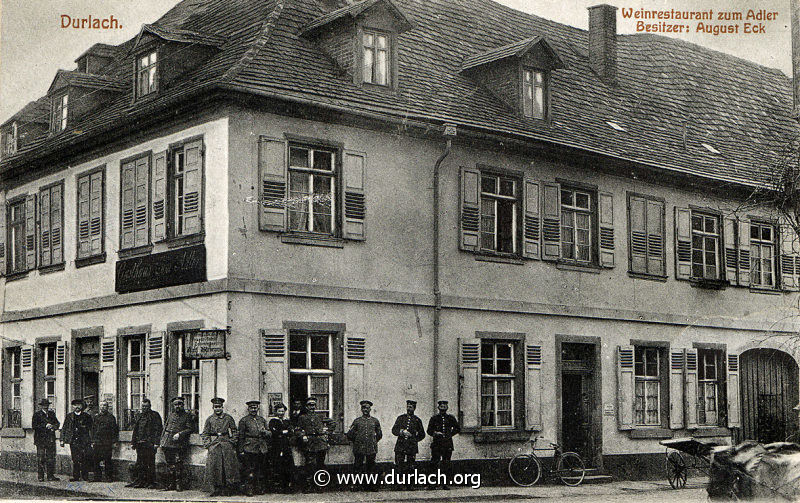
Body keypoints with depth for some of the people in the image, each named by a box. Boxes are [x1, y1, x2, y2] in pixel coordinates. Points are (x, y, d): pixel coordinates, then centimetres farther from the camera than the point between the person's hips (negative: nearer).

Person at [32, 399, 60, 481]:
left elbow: (57, 423, 15)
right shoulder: (37, 414, 0)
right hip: (40, 439, -4)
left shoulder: (51, 413, 15)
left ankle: (50, 475, 9)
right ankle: (41, 476, 2)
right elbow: (35, 426, -8)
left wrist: (53, 426, -7)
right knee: (40, 458, -3)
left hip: (51, 439, 4)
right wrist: (45, 426, -16)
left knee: (51, 457, 4)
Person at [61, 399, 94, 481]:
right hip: (73, 441, 2)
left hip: (84, 441, -2)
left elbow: (91, 430, 10)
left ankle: (85, 476, 0)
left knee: (84, 459, -7)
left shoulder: (86, 416, 9)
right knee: (75, 459, 1)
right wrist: (62, 440, 5)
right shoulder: (69, 416, 13)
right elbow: (64, 429, 14)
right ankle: (76, 476, 8)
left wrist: (91, 441, 4)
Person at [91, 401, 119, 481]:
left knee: (107, 460, -4)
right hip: (97, 443, 4)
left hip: (107, 443, -4)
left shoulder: (111, 417, 2)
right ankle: (97, 477, 11)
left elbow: (115, 430, 1)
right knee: (96, 460, 3)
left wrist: (113, 442, -5)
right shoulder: (96, 417, 15)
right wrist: (93, 441, 11)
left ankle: (109, 477, 2)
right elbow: (93, 430, 18)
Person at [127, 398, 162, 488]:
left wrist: (156, 443, -14)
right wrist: (133, 442, 15)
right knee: (140, 463, 7)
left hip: (150, 444, -6)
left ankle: (152, 482, -1)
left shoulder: (155, 415, -1)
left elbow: (158, 430, -6)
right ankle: (141, 481, 12)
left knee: (150, 464, -4)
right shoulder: (139, 416, 18)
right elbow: (135, 430, 22)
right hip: (140, 443, 6)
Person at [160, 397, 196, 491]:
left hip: (179, 444, -5)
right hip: (168, 443, 5)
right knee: (169, 464, 6)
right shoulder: (170, 415, 17)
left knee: (178, 464, -9)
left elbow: (191, 429, -4)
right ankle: (170, 485, 12)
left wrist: (179, 434, -14)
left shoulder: (187, 416, 3)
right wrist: (162, 441, 13)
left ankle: (179, 485, -3)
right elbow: (165, 428, 20)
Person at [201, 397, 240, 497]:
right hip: (214, 445, 0)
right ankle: (216, 490, -2)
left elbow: (234, 432, 12)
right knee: (214, 466, -6)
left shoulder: (228, 418, 9)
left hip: (227, 444, 0)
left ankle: (227, 490, -1)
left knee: (228, 465, -5)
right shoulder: (209, 419, 10)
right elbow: (205, 434, 12)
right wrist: (207, 444, 0)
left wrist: (233, 442, 1)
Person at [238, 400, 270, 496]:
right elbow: (241, 437, 1)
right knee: (249, 471, -7)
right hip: (249, 449, -4)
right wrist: (241, 451, -4)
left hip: (262, 450, 4)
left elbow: (270, 433, 17)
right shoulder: (244, 421, 4)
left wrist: (265, 432, -7)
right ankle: (249, 490, -2)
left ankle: (260, 488, 14)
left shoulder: (262, 420, 17)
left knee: (261, 471, 6)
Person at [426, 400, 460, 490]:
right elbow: (429, 430, 8)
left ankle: (444, 483, 6)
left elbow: (458, 429, 19)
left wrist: (450, 434, 6)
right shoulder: (434, 418, 6)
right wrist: (435, 433, -12)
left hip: (448, 444, 1)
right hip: (436, 444, -1)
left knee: (446, 465, 1)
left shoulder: (451, 418, 10)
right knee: (434, 463, -8)